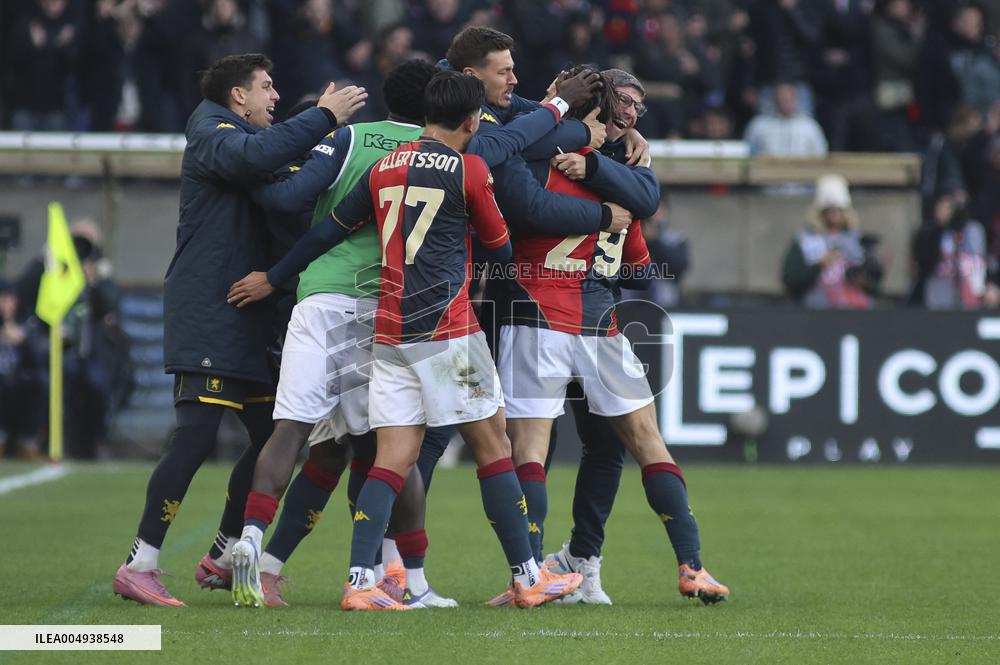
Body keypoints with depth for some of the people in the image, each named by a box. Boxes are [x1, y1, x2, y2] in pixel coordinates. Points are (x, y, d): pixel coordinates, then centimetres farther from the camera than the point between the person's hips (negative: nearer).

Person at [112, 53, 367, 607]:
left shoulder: (241, 136, 24)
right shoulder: (211, 135, -7)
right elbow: (254, 155, -29)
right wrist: (324, 117, -24)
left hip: (247, 322, 10)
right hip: (206, 319, -10)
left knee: (271, 436, 9)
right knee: (195, 437, -16)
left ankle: (225, 554, 20)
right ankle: (138, 566, -14)